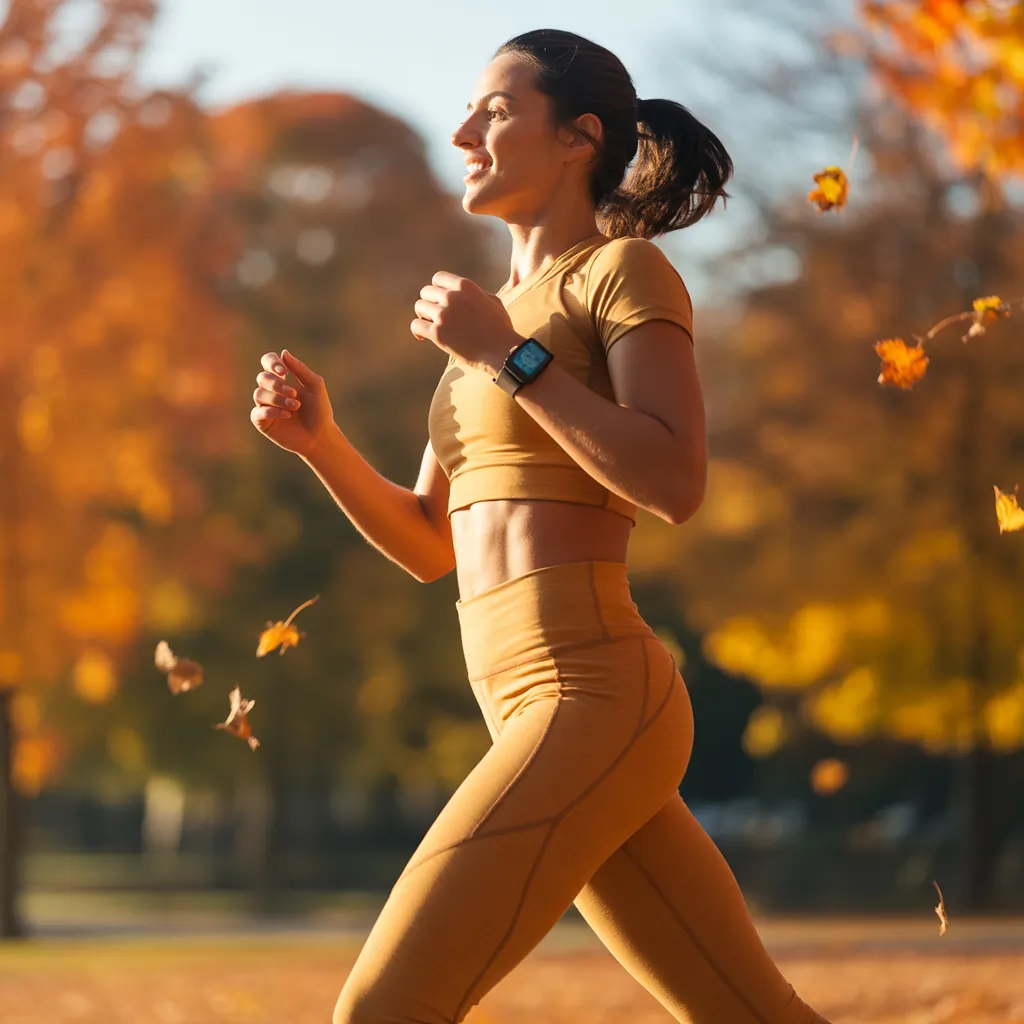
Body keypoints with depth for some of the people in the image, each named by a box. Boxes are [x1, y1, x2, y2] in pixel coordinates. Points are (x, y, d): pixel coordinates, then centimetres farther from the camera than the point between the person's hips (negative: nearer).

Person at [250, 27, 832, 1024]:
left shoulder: (629, 269, -2)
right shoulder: (506, 314, 23)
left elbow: (677, 487, -16)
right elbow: (431, 546, 23)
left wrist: (506, 357, -14)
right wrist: (316, 438, 7)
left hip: (593, 708, -9)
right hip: (560, 723, 9)